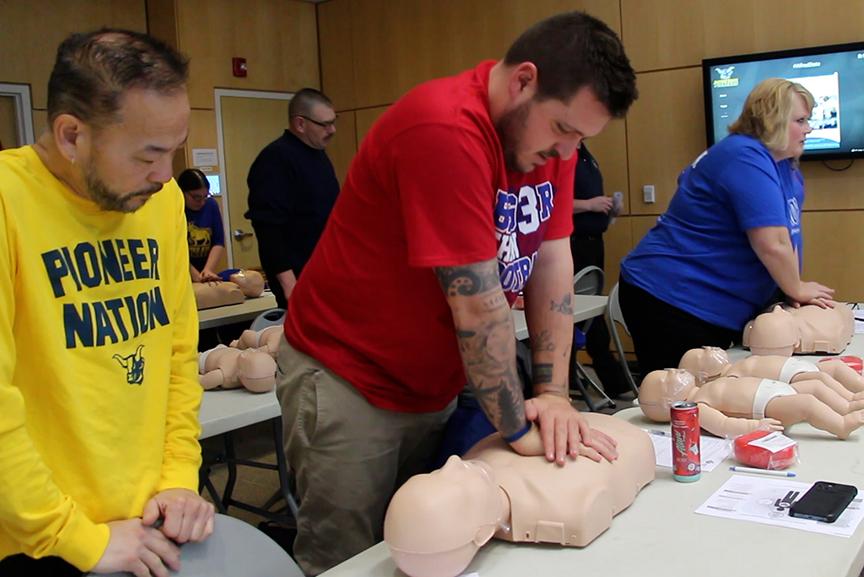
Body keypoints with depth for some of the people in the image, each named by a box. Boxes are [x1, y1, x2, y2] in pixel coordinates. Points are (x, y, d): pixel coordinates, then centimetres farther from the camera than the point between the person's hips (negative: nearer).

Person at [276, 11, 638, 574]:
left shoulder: (550, 125, -3)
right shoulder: (445, 131, -28)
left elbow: (553, 261, -2)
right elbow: (477, 303, -26)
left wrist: (553, 393, -8)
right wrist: (519, 430, -16)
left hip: (437, 381, 7)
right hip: (348, 381, -7)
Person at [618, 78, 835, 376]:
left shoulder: (787, 169, 12)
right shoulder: (746, 158, -19)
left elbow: (788, 239, 14)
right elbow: (773, 245, -23)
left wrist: (794, 291, -1)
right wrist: (796, 290, -7)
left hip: (716, 308, 10)